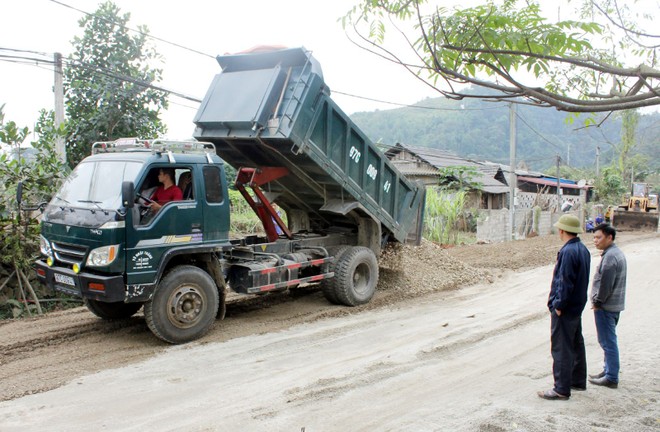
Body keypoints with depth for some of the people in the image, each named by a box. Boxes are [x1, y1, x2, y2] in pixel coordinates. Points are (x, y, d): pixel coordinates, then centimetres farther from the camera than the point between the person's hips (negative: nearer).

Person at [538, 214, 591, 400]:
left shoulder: (568, 252, -23)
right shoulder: (583, 249, 7)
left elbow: (565, 282, -24)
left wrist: (558, 305, -16)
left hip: (565, 309, -10)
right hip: (577, 306, 10)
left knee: (561, 348, -3)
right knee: (576, 344, 20)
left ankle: (562, 389, 4)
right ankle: (578, 381, 33)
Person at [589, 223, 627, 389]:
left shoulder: (610, 256, -20)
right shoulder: (618, 253, 13)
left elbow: (605, 284, -23)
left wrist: (597, 302, -11)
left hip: (606, 306, -10)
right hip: (615, 304, 10)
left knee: (608, 342, -2)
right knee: (608, 341, 19)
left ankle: (611, 378, 5)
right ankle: (608, 371, 29)